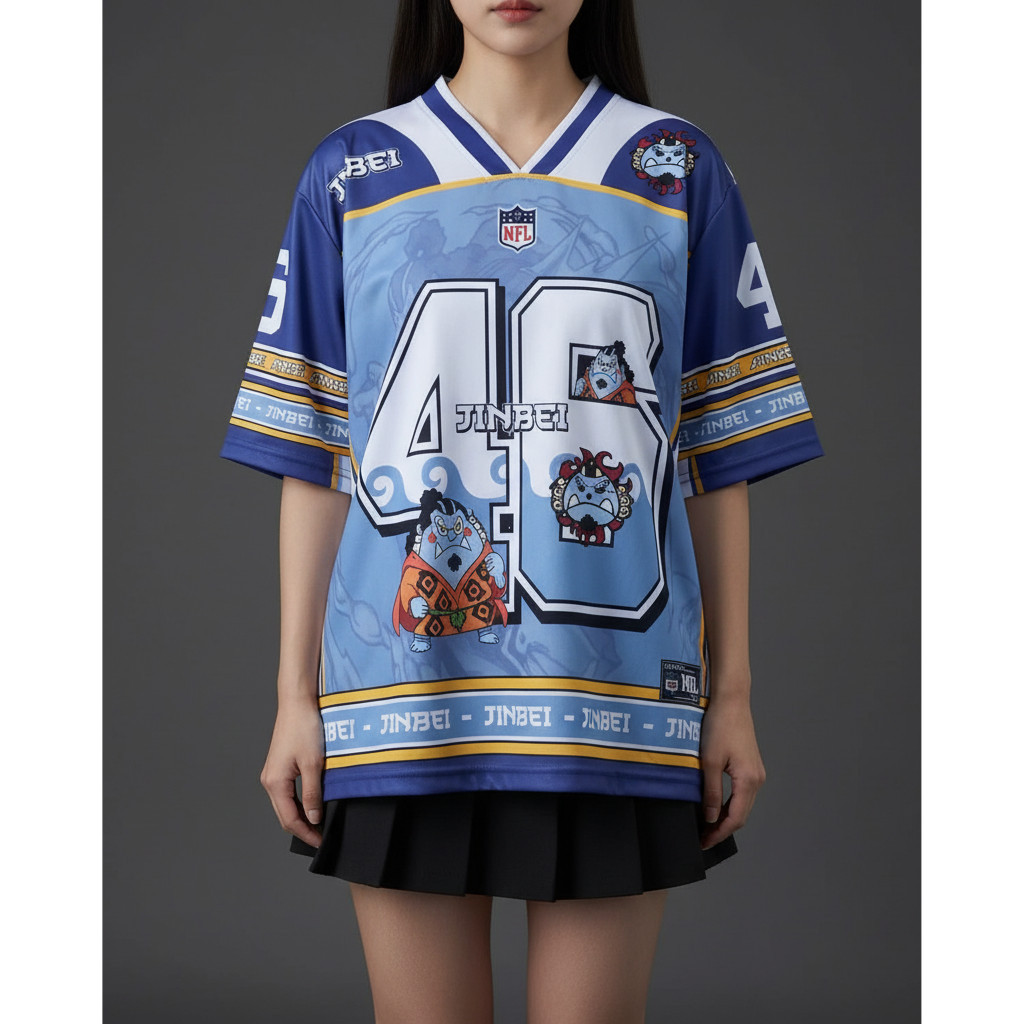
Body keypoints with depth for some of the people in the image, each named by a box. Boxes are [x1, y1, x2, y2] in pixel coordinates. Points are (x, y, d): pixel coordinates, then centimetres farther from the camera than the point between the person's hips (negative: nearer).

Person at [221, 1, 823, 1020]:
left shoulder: (676, 169, 7)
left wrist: (732, 694, 4)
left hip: (615, 702, 0)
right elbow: (313, 457, 8)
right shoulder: (352, 172, 8)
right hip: (403, 701, 0)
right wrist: (295, 696, 4)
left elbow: (720, 452, 7)